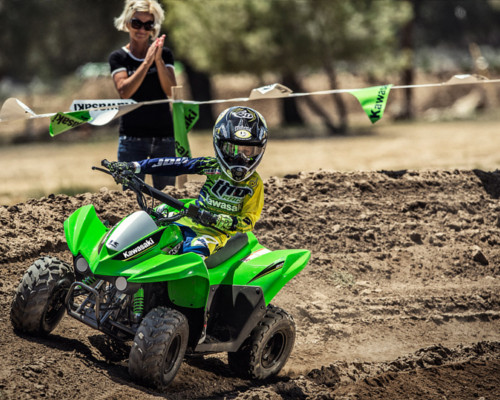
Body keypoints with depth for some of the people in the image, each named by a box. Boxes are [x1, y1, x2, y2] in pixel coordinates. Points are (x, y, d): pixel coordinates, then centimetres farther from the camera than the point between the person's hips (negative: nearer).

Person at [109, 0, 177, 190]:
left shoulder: (164, 54, 9)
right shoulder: (118, 57, 5)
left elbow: (171, 91, -3)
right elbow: (124, 91, -11)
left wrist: (158, 60, -13)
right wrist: (147, 62, -15)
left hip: (164, 136, 2)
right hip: (132, 137, -2)